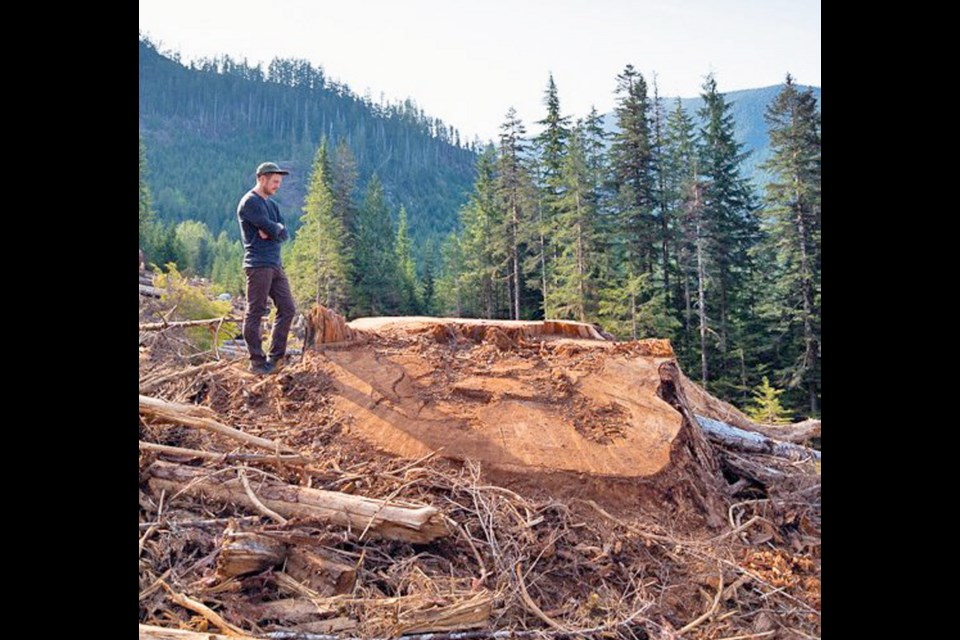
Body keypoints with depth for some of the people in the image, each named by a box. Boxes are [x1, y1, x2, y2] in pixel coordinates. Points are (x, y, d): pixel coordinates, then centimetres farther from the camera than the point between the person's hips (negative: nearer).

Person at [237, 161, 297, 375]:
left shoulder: (272, 204, 19)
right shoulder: (250, 202, -8)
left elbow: (284, 234, 9)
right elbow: (272, 229, -16)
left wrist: (271, 232, -9)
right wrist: (278, 227, 4)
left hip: (275, 265, 9)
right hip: (258, 265, -9)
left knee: (288, 309, 7)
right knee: (255, 313, -2)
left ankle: (275, 357, 14)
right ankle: (257, 361, 3)